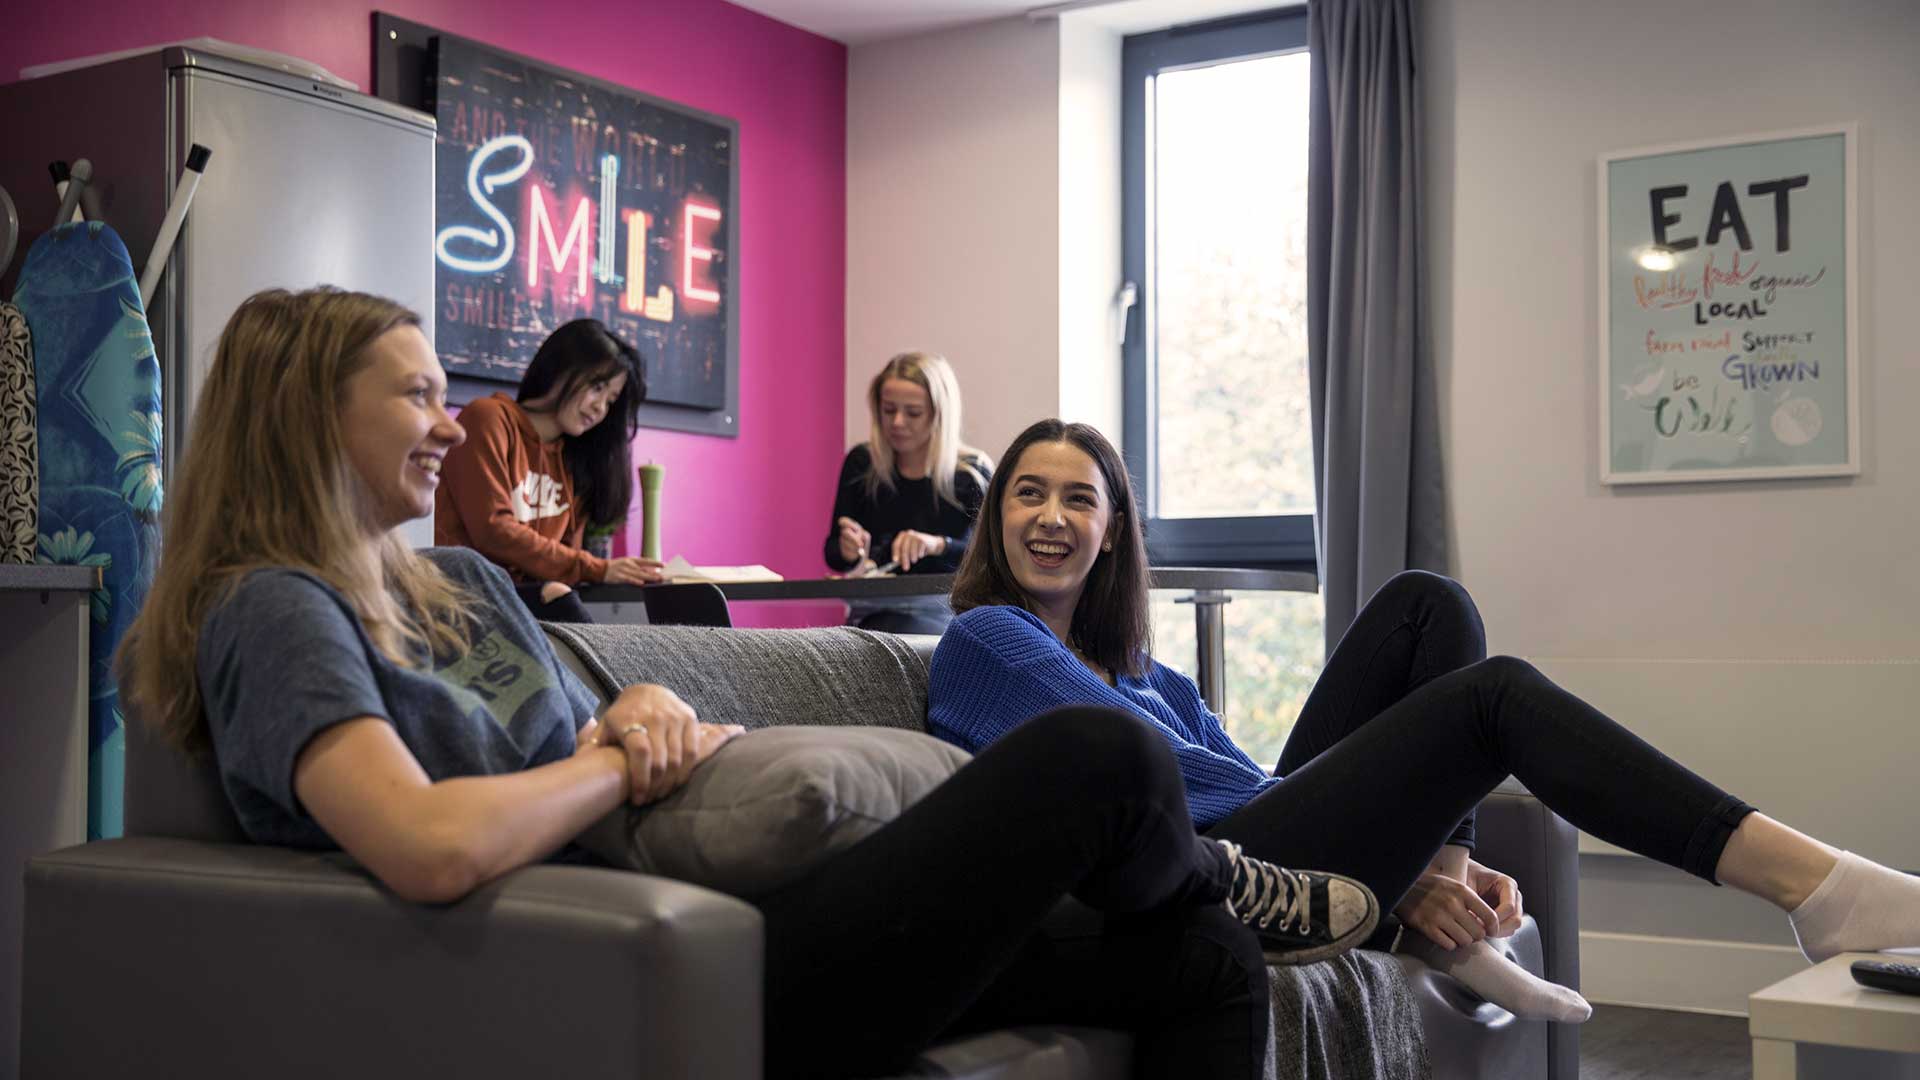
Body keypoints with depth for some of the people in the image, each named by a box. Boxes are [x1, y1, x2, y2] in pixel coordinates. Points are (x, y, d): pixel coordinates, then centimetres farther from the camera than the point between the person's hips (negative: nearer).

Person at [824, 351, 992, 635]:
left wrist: (938, 545, -31)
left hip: (944, 613, -2)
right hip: (874, 610, 2)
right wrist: (849, 554, -13)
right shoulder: (861, 463, 8)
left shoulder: (971, 473, -1)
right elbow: (831, 551, 11)